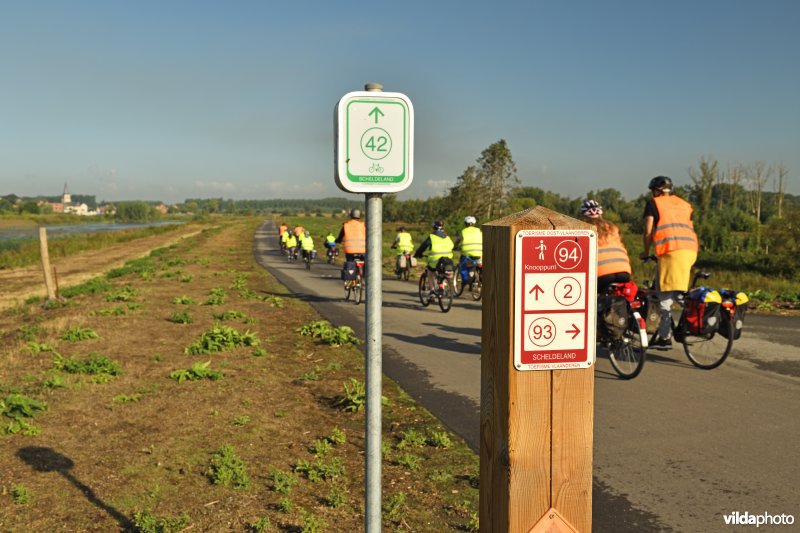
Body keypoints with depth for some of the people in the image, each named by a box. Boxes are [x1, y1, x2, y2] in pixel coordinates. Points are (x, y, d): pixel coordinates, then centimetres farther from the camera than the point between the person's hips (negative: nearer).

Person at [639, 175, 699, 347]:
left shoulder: (653, 203, 11)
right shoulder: (685, 204, 26)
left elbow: (648, 232, 4)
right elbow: (690, 228, 24)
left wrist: (646, 252, 18)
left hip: (671, 250, -6)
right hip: (691, 250, 6)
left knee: (666, 295, -5)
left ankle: (665, 336, -7)